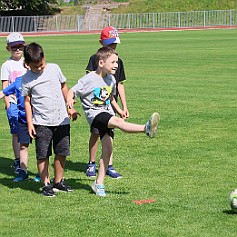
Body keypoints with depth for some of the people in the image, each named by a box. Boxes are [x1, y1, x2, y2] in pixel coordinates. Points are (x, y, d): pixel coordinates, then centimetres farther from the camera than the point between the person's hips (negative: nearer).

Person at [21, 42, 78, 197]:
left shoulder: (54, 69, 3)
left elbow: (63, 87, 16)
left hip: (62, 119, 2)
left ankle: (58, 181, 21)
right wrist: (29, 123, -3)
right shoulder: (27, 79, -3)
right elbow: (27, 101, 3)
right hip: (41, 122, -2)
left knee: (62, 153, 6)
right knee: (43, 155, -3)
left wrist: (70, 108, 18)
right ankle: (46, 184, 8)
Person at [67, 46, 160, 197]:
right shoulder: (89, 79, -11)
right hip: (95, 114, -7)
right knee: (117, 121, -34)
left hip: (107, 114, 7)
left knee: (108, 149, -1)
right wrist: (69, 100, -31)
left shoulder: (111, 79, 10)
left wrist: (118, 109, 21)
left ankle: (99, 183, 7)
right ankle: (147, 129, -55)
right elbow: (73, 91, -10)